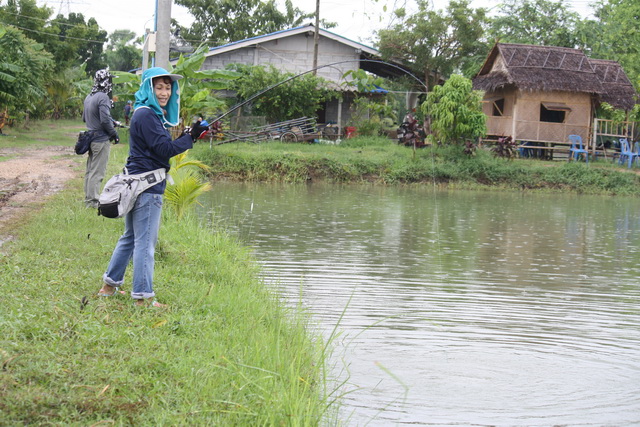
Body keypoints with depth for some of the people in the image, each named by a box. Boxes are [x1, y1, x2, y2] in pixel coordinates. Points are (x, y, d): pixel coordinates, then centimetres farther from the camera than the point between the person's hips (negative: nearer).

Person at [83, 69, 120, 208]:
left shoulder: (88, 97, 11)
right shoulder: (103, 97, -18)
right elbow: (105, 120, -23)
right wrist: (114, 133, -8)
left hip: (91, 138, 9)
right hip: (101, 140, -9)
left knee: (90, 170, 15)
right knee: (97, 172, -4)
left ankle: (88, 199, 24)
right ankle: (93, 201, -2)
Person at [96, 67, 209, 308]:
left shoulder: (153, 114, 17)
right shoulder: (146, 115, -15)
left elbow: (161, 147, 17)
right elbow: (163, 149, -20)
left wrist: (185, 135, 5)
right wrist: (190, 137, -15)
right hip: (147, 186, -11)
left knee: (130, 237, 19)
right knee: (145, 242, -6)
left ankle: (109, 286, 28)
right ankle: (143, 297, -1)